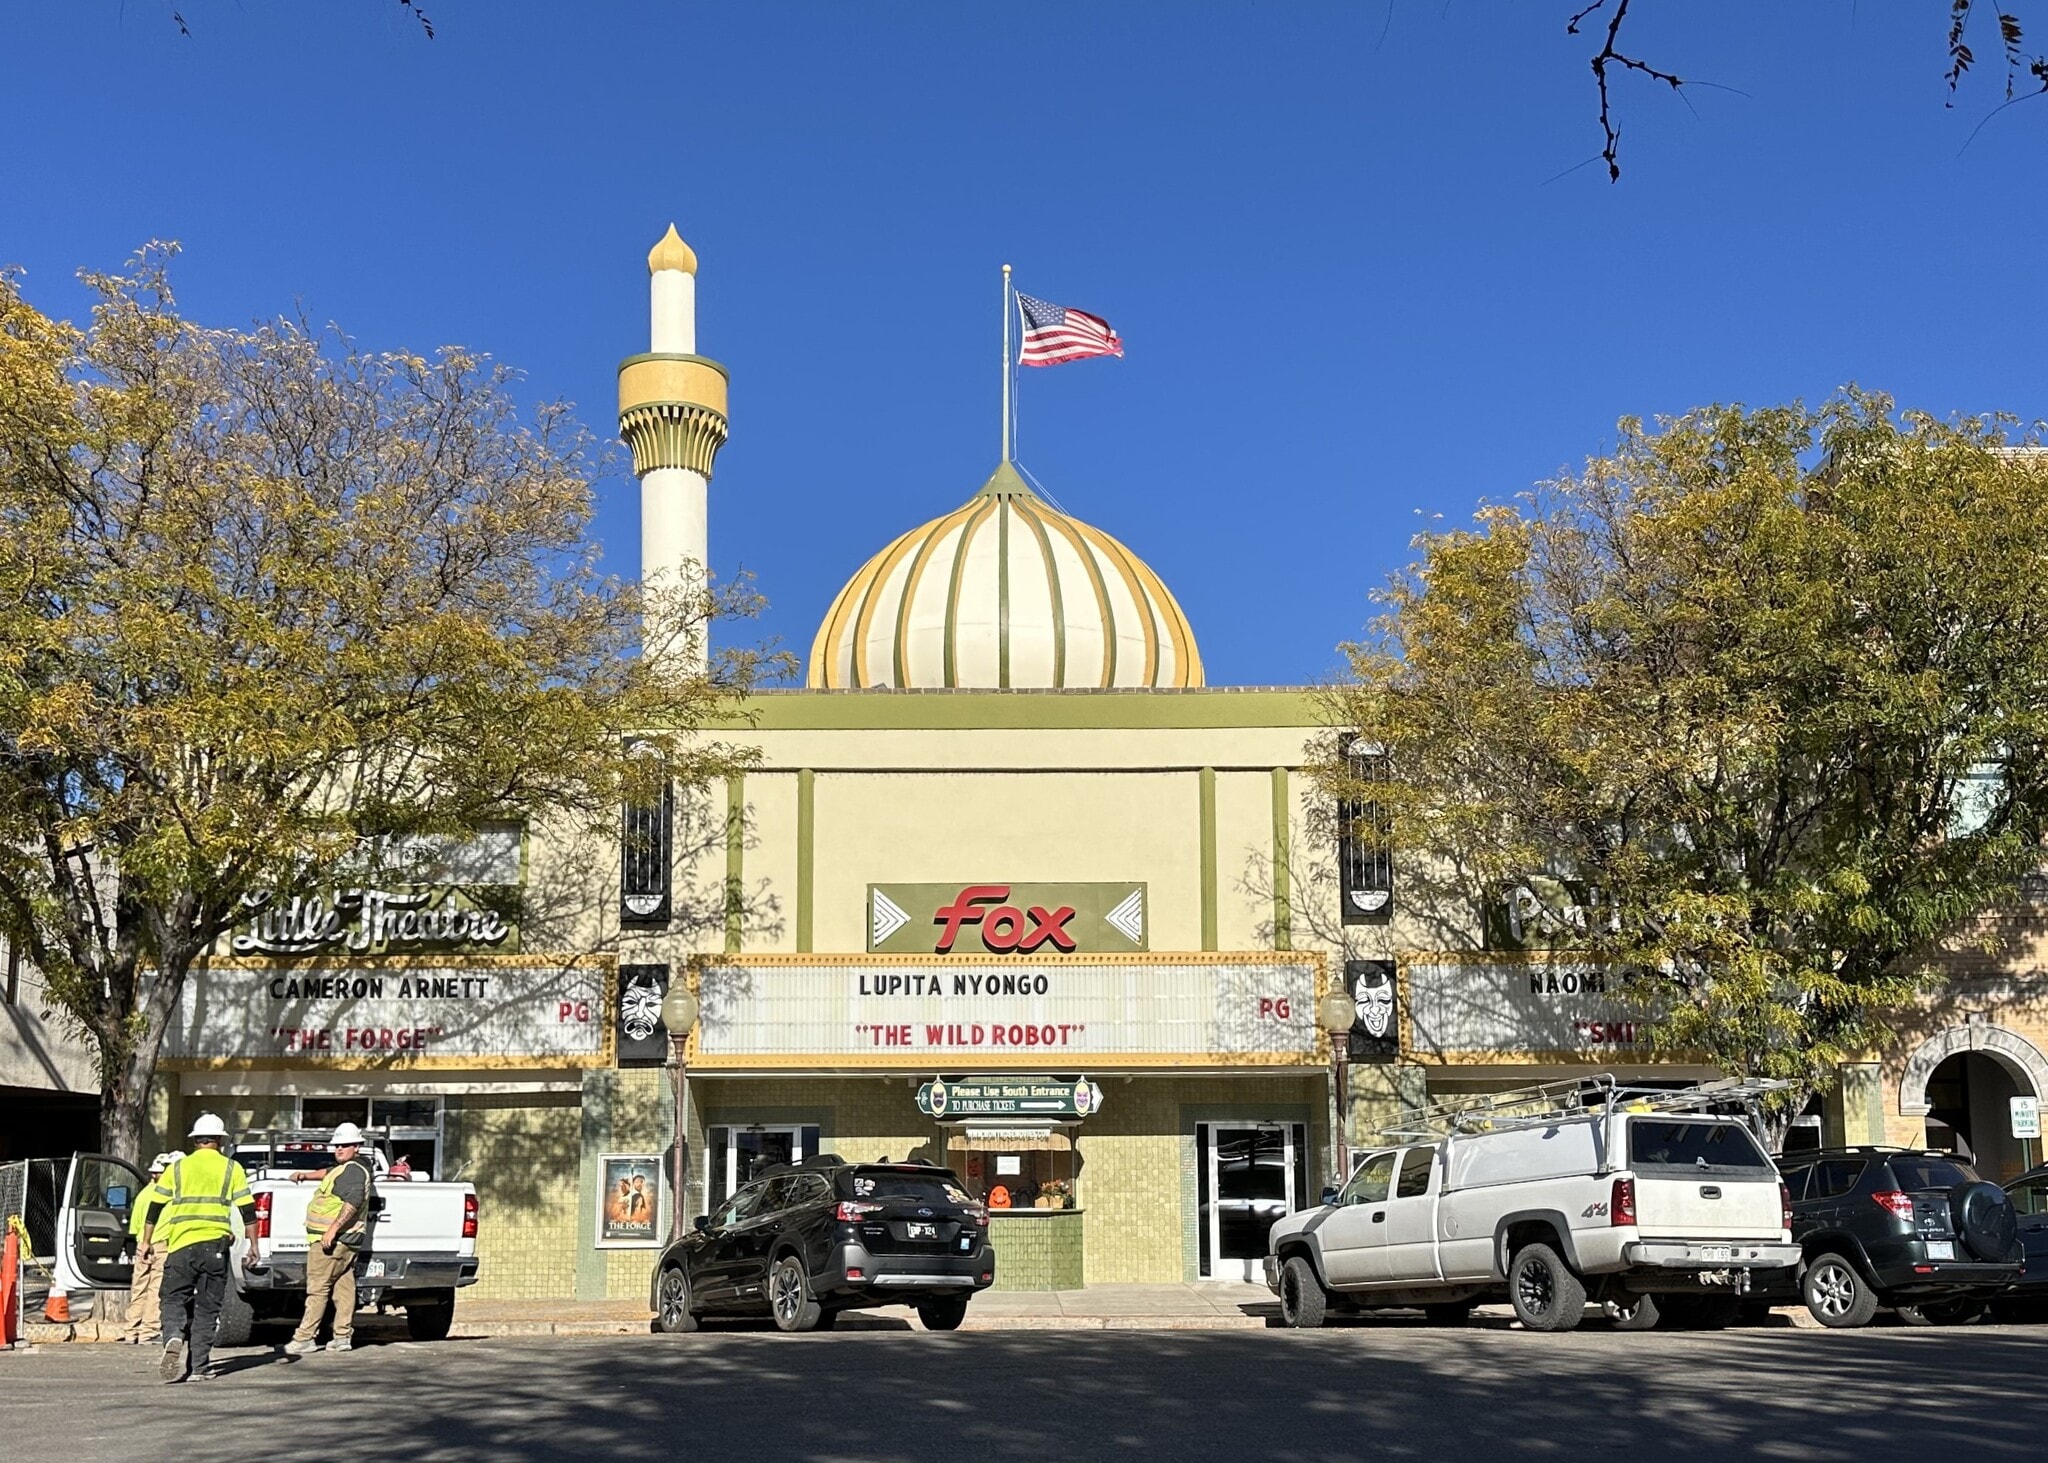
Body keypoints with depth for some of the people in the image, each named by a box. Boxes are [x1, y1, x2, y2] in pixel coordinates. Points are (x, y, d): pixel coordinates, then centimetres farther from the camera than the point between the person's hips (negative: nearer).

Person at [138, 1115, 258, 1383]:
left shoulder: (177, 1168, 9)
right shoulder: (231, 1168, 6)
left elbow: (154, 1208, 10)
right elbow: (248, 1210, 3)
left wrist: (146, 1242, 19)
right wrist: (254, 1244, 8)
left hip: (181, 1244, 0)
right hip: (215, 1245, 0)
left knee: (174, 1298, 9)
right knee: (207, 1306, 7)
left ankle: (173, 1338, -20)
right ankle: (198, 1367, 3)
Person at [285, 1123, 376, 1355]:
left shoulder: (353, 1171, -15)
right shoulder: (345, 1169, 19)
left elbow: (353, 1201, -29)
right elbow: (329, 1173, 42)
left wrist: (333, 1229, -32)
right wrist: (305, 1176, 44)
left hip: (331, 1240, -11)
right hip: (347, 1241, 11)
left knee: (317, 1288, -9)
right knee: (344, 1287, 9)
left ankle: (304, 1338, -10)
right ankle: (343, 1336, 10)